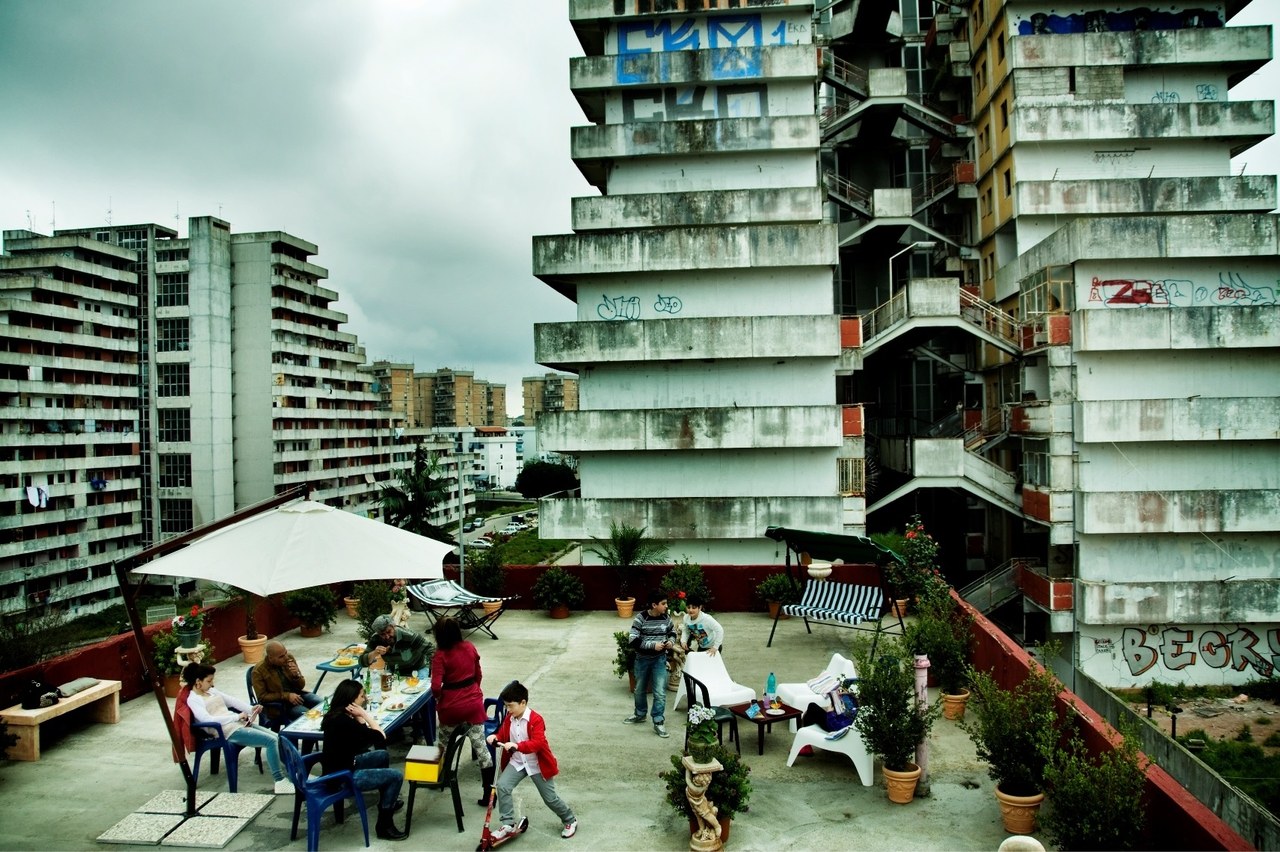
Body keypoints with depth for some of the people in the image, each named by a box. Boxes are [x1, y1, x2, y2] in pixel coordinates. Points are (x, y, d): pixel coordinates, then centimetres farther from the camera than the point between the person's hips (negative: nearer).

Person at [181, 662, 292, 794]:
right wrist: (237, 716, -20)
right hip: (230, 732, -8)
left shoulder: (211, 691, 18)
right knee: (271, 741, -22)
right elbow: (208, 719, -22)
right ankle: (280, 782, -17)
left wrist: (251, 709, 0)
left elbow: (231, 700, 17)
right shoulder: (193, 700, -7)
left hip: (240, 724, 8)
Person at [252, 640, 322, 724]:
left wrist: (296, 675, -18)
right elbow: (262, 697, -13)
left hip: (297, 694, 5)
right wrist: (287, 696, -21)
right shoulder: (259, 671, -13)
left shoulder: (289, 658, -3)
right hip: (279, 704, -5)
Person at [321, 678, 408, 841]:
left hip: (341, 766, 10)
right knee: (396, 776, -5)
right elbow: (381, 738, -22)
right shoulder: (343, 721, -27)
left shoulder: (337, 715, 2)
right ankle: (384, 825, 8)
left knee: (383, 755, 22)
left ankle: (387, 801, 40)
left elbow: (367, 734, 6)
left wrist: (360, 716, -9)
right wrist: (364, 714, -18)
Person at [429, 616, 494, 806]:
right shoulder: (470, 648, -1)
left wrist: (438, 697, 1)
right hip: (474, 703, 3)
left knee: (442, 745, 24)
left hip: (451, 707, -3)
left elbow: (436, 687, -21)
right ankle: (488, 791, 5)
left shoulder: (440, 655, -16)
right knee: (481, 747, 5)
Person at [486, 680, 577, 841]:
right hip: (517, 762, 5)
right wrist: (495, 737, -15)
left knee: (550, 797, 6)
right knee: (502, 785, -17)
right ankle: (508, 824, -5)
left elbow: (538, 743, -33)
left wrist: (517, 746, -46)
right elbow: (503, 734, 10)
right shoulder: (508, 719, -3)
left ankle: (570, 820, 30)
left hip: (537, 765, -5)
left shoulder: (536, 720, -23)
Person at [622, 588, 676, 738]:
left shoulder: (665, 618, -7)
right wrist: (653, 645, -27)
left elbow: (672, 632, 13)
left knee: (660, 692, -5)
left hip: (660, 659, 1)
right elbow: (633, 640, -22)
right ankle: (640, 714, 40)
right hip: (642, 659, -1)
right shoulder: (641, 618, -18)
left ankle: (659, 722, 7)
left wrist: (671, 641, -9)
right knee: (640, 690, 18)